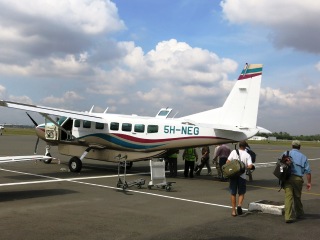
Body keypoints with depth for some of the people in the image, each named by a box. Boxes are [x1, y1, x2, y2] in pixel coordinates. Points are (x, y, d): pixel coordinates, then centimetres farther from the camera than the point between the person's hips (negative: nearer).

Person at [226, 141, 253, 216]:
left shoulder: (234, 152, 1)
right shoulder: (247, 155, 0)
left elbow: (228, 162, -6)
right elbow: (250, 166, -10)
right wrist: (245, 167, 10)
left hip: (233, 175, 1)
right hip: (242, 176, -1)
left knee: (233, 193, 10)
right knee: (241, 193, 15)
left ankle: (233, 210, 12)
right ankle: (239, 205, -9)